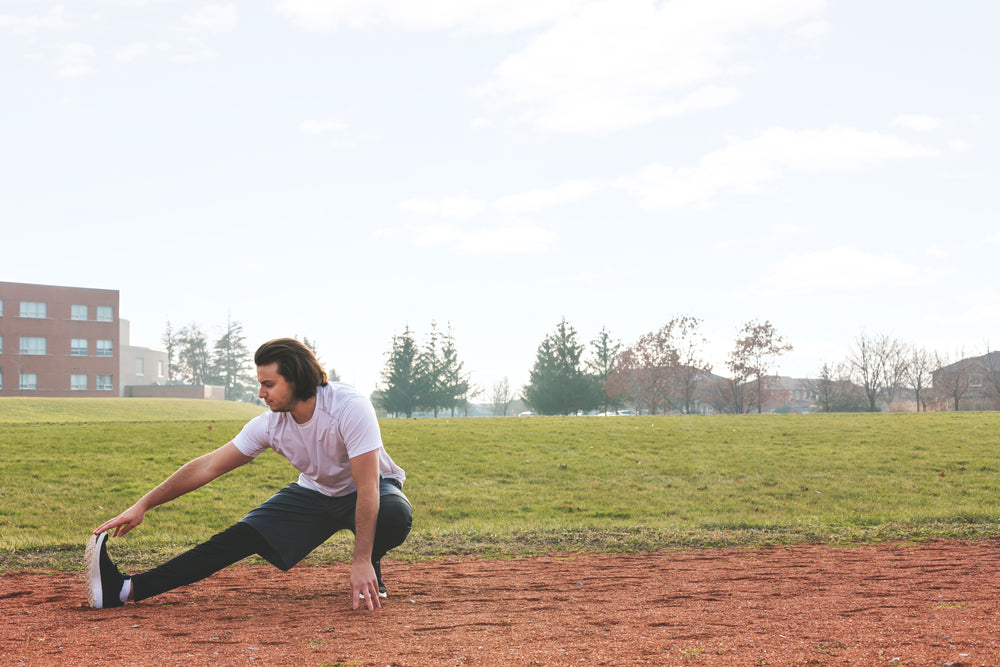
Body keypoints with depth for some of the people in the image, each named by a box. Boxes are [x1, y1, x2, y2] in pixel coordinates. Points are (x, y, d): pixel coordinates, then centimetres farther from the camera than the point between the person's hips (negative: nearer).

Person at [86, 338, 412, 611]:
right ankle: (128, 589, -21)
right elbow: (207, 467, -12)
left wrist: (362, 561, -39)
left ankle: (370, 573, -6)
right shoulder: (270, 425, -16)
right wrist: (143, 506, -15)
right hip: (314, 494, 4)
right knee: (242, 537, -14)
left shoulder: (350, 408, -32)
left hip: (364, 494, -4)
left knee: (394, 514, -40)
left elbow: (367, 487, -34)